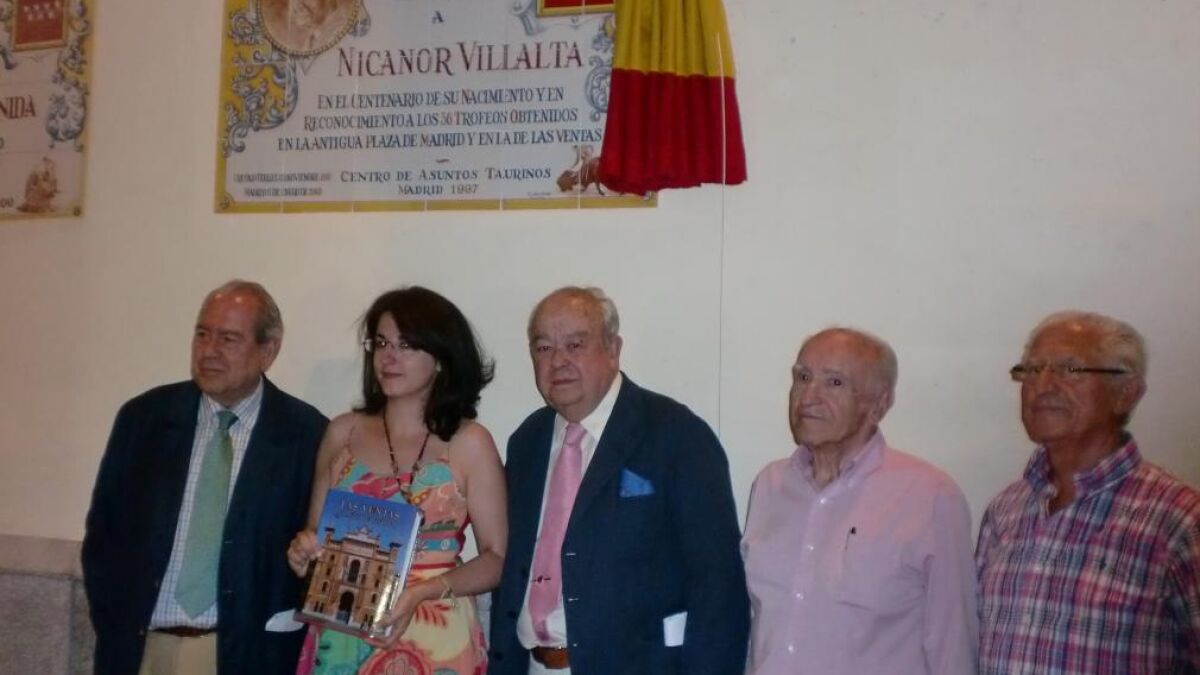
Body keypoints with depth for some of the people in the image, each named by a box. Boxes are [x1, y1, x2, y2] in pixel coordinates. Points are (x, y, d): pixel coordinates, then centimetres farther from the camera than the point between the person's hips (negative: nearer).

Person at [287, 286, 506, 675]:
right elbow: (314, 534, 12)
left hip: (433, 642, -3)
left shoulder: (469, 442, -6)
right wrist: (303, 553, -9)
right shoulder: (343, 432, 3)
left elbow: (496, 558, -6)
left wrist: (422, 592, -20)